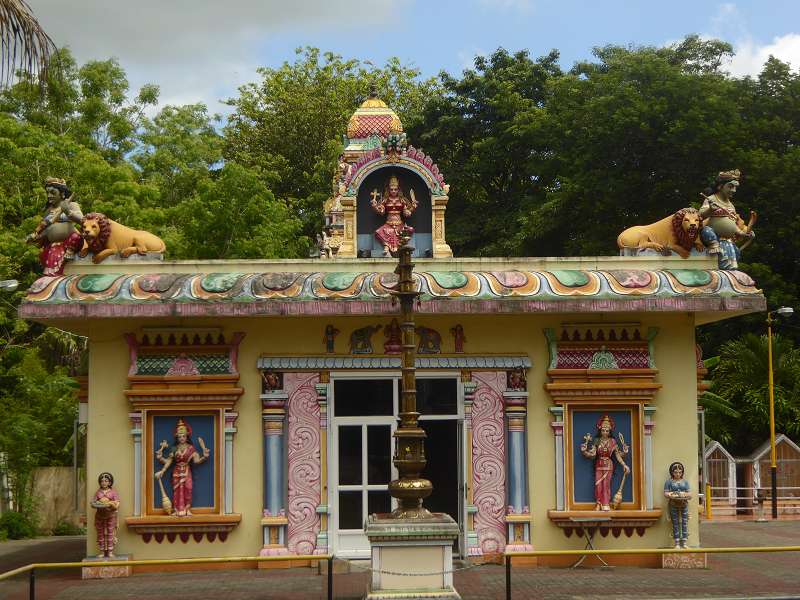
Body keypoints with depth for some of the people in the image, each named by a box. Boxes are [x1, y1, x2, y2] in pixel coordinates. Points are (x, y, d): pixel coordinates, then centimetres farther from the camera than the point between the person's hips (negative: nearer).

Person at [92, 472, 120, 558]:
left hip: (110, 515, -2)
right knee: (100, 534, 3)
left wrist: (110, 505, -21)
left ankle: (110, 552, 2)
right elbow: (93, 503, 3)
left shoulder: (113, 492, 3)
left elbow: (117, 504, -2)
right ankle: (102, 552, 9)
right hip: (100, 515, 2)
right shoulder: (98, 492, 7)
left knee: (110, 533, -2)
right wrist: (98, 505, -17)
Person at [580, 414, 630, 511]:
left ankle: (606, 505, -1)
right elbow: (592, 454, -6)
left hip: (608, 466, -1)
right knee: (598, 485, -4)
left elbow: (618, 455, -1)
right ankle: (598, 505, 3)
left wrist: (624, 465, -7)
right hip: (599, 465, 1)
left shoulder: (612, 441, -1)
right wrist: (584, 449, -19)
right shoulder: (597, 441, 1)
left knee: (606, 485, -5)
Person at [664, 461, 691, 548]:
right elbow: (666, 493, 2)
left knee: (685, 522, -1)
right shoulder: (669, 482, 7)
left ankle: (684, 543, 4)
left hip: (684, 504, 2)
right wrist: (671, 495, -19)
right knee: (675, 523, -3)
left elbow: (689, 493, 11)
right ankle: (677, 543, 1)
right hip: (673, 504, -2)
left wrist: (687, 495, -12)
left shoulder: (685, 482, 15)